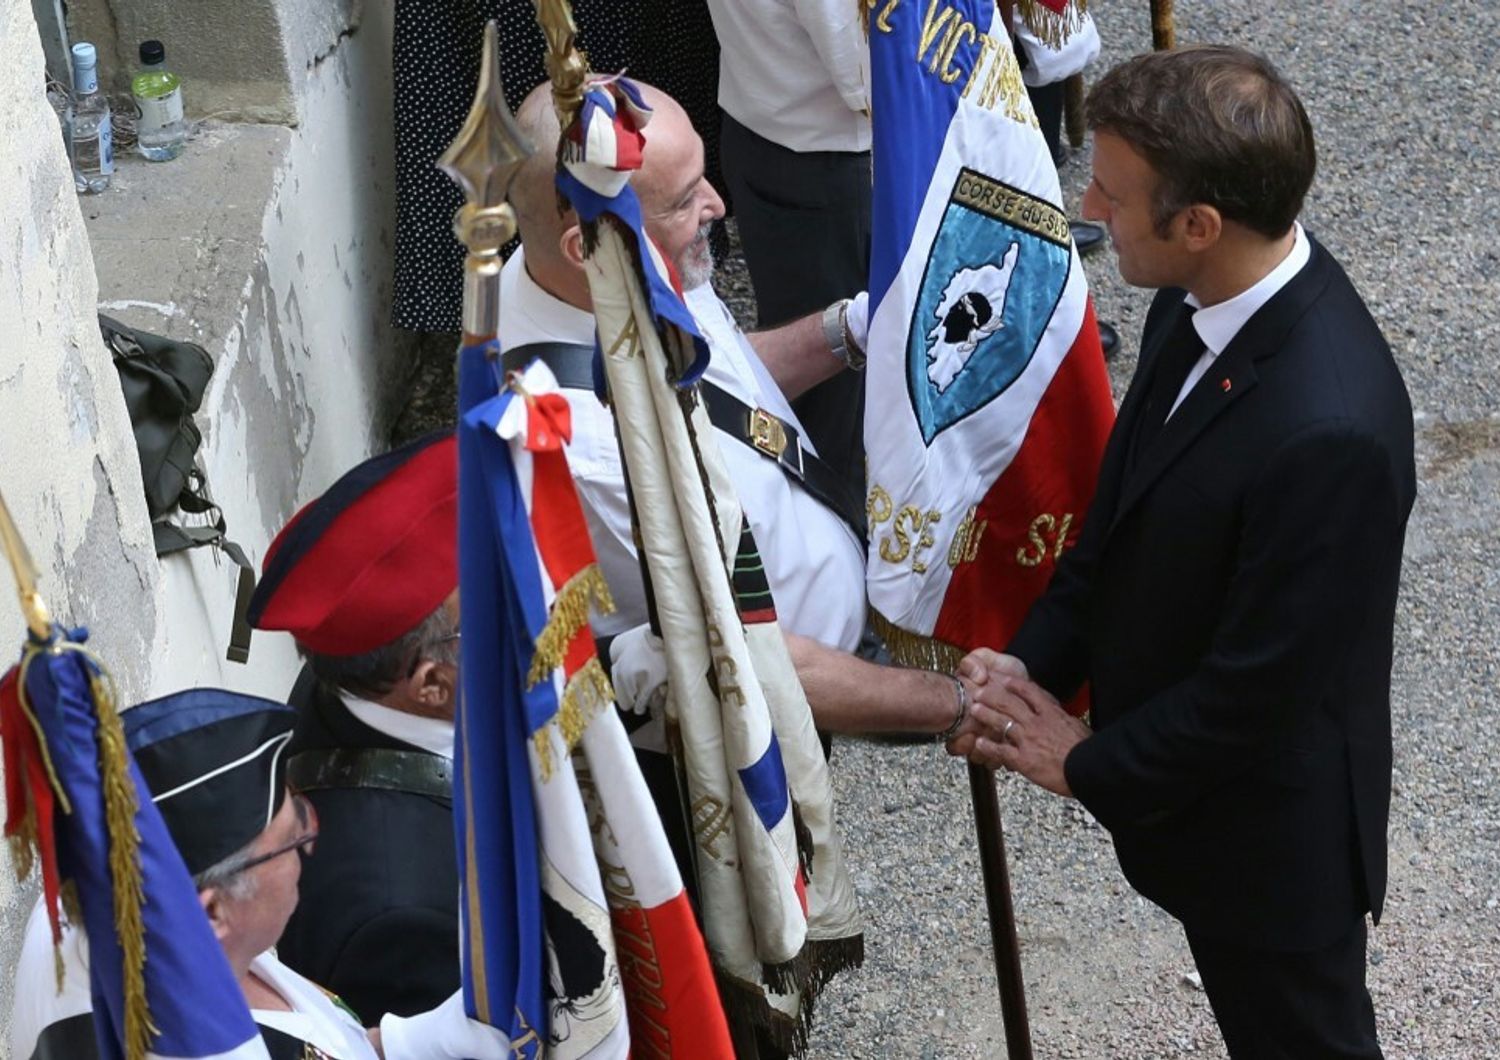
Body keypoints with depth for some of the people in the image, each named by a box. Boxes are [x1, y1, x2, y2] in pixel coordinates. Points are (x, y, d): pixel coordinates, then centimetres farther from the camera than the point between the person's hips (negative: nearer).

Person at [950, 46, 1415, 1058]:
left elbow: (1258, 684, -28)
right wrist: (1035, 659, -4)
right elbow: (1127, 498, 4)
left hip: (1266, 822, -7)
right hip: (1186, 764, 7)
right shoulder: (1209, 295, -12)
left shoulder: (1330, 430, -39)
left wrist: (1089, 764, -14)